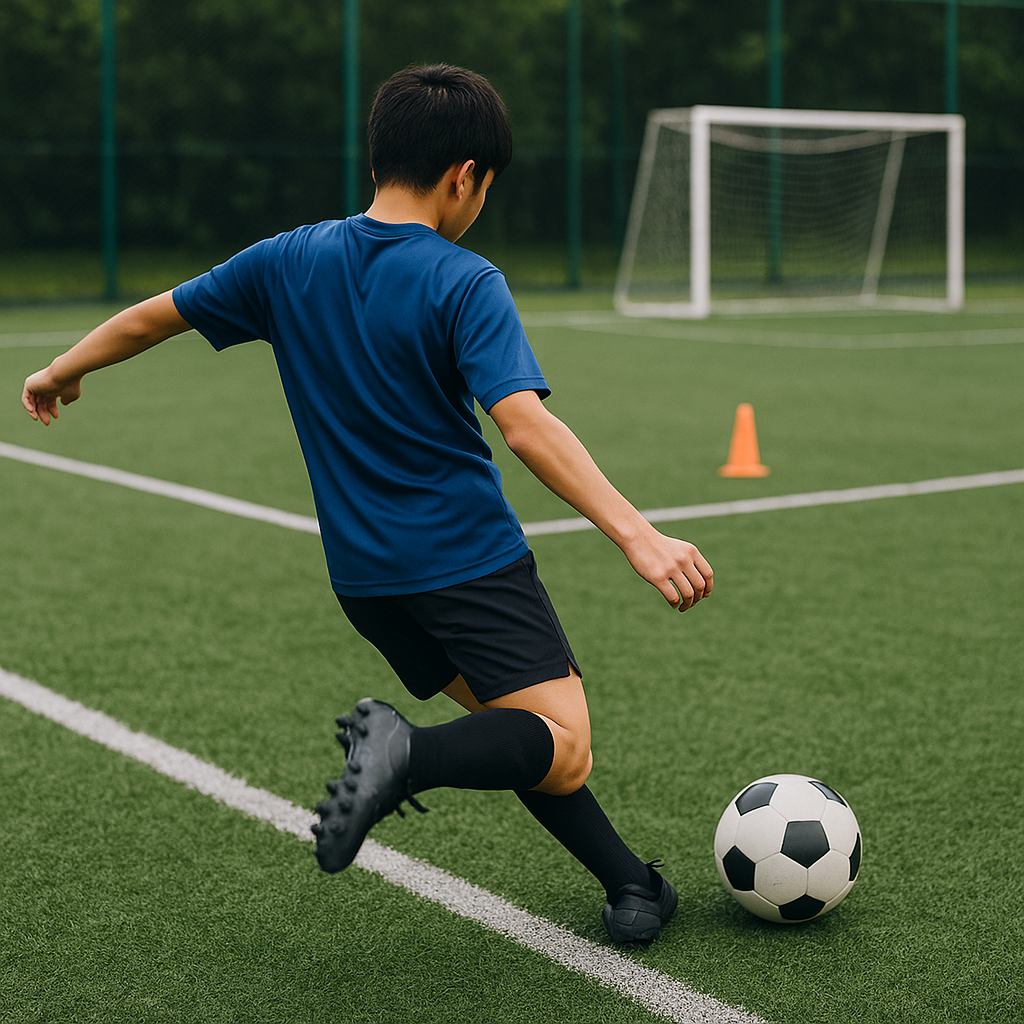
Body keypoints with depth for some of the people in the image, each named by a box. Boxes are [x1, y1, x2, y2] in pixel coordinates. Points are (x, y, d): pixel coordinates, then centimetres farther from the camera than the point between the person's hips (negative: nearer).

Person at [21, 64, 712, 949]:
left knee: (516, 724, 19)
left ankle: (630, 884, 15)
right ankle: (414, 753, -32)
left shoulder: (290, 262, 4)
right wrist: (637, 535, -29)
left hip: (365, 576, 7)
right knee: (563, 754, -9)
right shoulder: (464, 283, -12)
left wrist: (63, 372, 32)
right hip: (469, 556, -7)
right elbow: (525, 425, -25)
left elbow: (155, 316, 15)